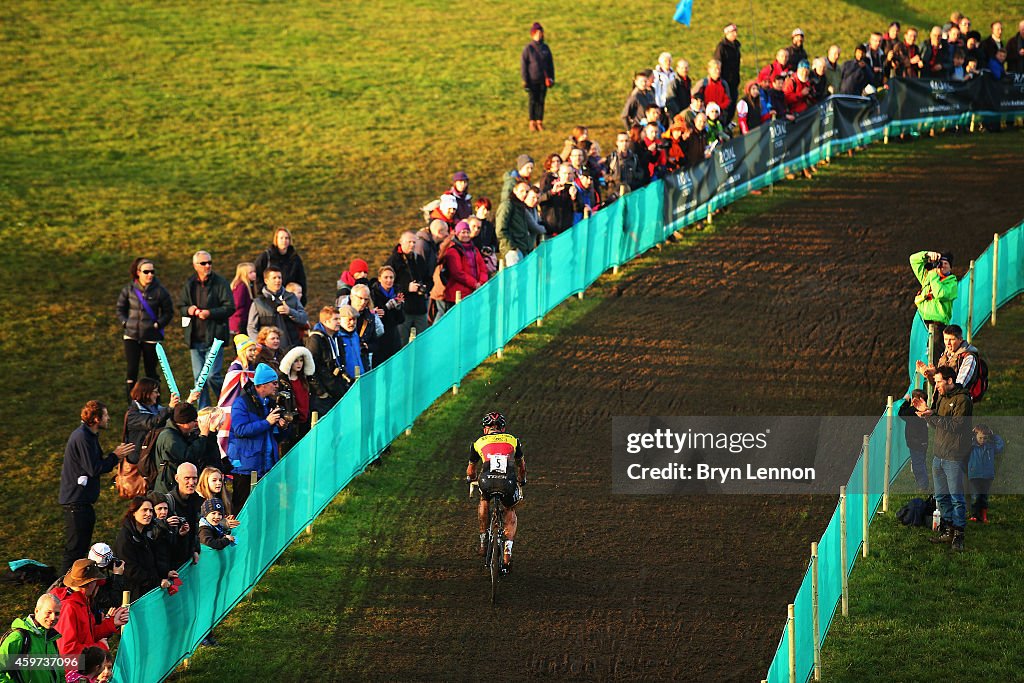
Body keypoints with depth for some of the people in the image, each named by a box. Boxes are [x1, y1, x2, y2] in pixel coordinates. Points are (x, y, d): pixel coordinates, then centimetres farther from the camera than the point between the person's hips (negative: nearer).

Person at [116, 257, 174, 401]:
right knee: (132, 369, -7)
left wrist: (158, 325, -7)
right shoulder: (129, 289, 0)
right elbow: (120, 308, 13)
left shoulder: (159, 291, -5)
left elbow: (168, 312, 4)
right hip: (131, 335, 1)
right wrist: (125, 323, 1)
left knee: (151, 371, 7)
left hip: (151, 336, -1)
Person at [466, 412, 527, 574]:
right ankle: (508, 551, 10)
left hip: (487, 481, 0)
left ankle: (483, 541, 31)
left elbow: (471, 470, 39)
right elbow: (521, 465, 43)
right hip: (509, 483, 0)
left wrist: (471, 478, 63)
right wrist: (522, 480, 63)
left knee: (484, 500, 34)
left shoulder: (479, 442, 25)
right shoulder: (513, 440, 26)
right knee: (510, 513, 26)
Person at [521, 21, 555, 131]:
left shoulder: (545, 48, 6)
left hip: (544, 80, 3)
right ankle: (532, 122, 7)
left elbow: (550, 63, 13)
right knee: (533, 101, 0)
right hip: (533, 80, -3)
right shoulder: (528, 48, -5)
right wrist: (525, 81, -9)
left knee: (541, 101, 5)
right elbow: (523, 65, -5)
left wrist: (551, 78, 9)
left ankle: (540, 121, 11)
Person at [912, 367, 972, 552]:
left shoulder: (962, 400, -14)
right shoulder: (942, 397, 14)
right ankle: (947, 530, 23)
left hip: (955, 456, -9)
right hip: (939, 455, 9)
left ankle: (958, 534, 2)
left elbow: (955, 425, -22)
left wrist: (931, 416, -22)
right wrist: (926, 411, 3)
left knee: (956, 497, -4)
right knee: (941, 496, 14)